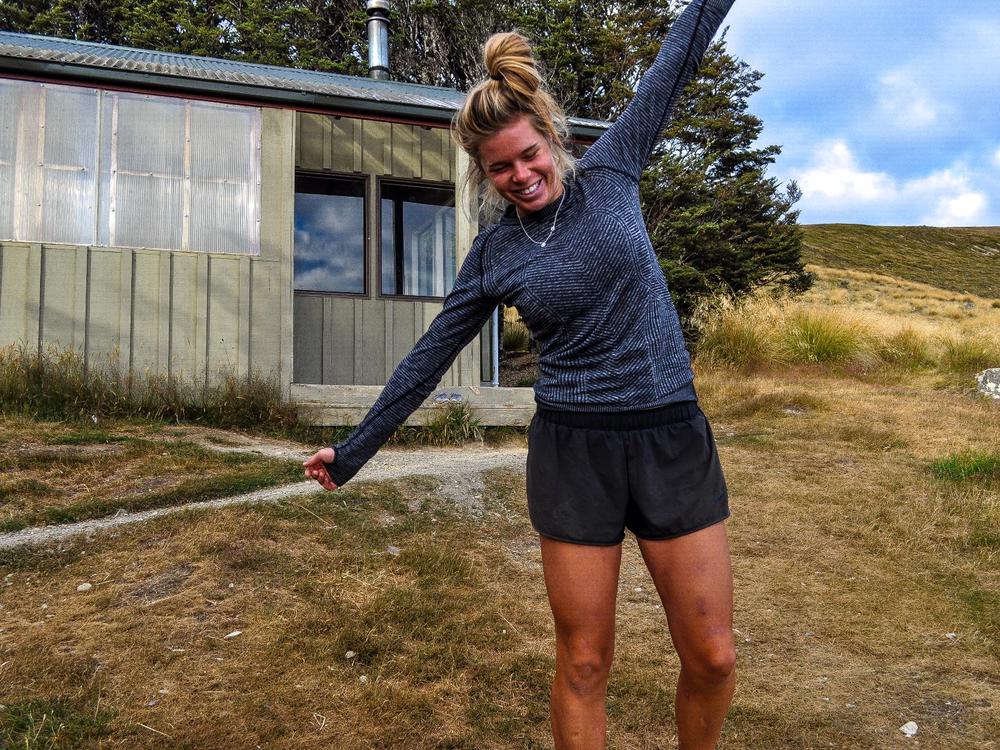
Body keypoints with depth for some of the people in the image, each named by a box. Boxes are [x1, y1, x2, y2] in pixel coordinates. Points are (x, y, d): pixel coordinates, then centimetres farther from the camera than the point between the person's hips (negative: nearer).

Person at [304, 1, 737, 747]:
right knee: (583, 664, 7)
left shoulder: (609, 174, 2)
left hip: (673, 440, 1)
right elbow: (430, 357, 8)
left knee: (713, 660, 7)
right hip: (574, 452, -1)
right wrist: (353, 452, 10)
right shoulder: (493, 255, 2)